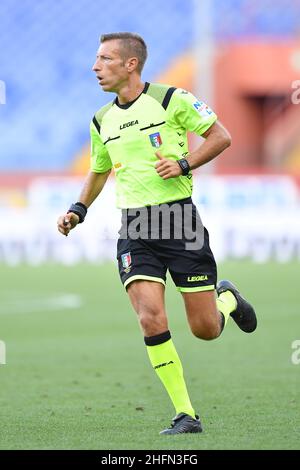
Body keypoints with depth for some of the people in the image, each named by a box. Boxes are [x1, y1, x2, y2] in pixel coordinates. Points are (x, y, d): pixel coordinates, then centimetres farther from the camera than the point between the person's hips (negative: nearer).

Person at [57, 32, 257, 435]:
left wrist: (184, 164, -12)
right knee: (151, 320, -16)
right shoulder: (102, 122, 11)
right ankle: (185, 415, -7)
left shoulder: (171, 99, -5)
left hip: (179, 217, -3)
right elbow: (98, 170, 27)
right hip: (135, 230, 3)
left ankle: (227, 299, 38)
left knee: (205, 329, 0)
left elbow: (221, 136, 1)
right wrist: (78, 209, 13)